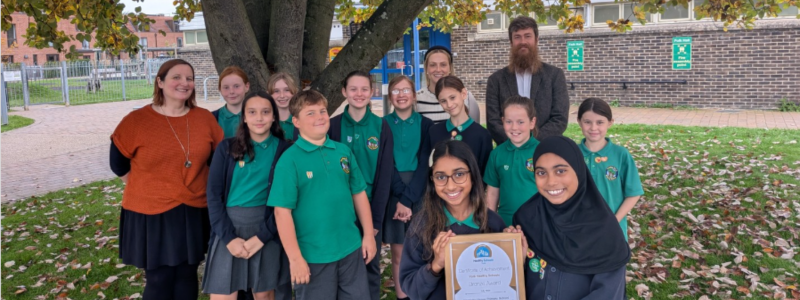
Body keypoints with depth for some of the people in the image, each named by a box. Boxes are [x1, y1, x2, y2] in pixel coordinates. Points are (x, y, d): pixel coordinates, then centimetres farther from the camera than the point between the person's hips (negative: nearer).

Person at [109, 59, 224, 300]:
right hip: (151, 214, -2)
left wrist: (199, 186, 10)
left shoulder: (205, 118, -1)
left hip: (194, 212, 3)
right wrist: (148, 190, 5)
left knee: (187, 277, 14)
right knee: (159, 280, 5)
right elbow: (118, 164, 2)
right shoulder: (136, 121, -8)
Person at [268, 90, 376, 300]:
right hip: (313, 257, -4)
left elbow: (359, 194, 10)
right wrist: (295, 258, -15)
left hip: (351, 249, 4)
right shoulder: (290, 159, -11)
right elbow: (282, 211, -14)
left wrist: (369, 235, 7)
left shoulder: (343, 151, 3)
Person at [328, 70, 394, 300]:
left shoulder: (381, 127, -2)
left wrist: (376, 216, -9)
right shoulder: (334, 125, -3)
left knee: (371, 264, 10)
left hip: (372, 206, 0)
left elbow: (385, 175, -4)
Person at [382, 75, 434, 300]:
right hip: (393, 193, 0)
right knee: (398, 253, 4)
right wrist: (400, 197, -13)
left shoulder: (426, 124, 2)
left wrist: (407, 198, -14)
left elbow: (424, 165, -4)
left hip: (420, 193, 0)